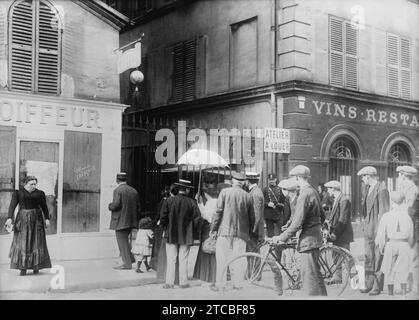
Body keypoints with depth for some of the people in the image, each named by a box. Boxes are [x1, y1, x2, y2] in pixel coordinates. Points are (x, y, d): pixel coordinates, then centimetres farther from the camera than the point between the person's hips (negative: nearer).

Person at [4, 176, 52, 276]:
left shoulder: (40, 193, 6)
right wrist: (10, 218, -17)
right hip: (22, 219, -1)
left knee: (36, 242, -1)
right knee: (22, 243, -4)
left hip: (36, 219, 1)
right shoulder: (18, 193, 3)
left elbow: (44, 207, 8)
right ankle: (23, 268, -1)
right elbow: (12, 205, -5)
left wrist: (47, 219, 0)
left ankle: (36, 267, 6)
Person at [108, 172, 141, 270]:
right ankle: (129, 259, 21)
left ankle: (127, 264, 0)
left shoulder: (117, 190, -10)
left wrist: (110, 206, -1)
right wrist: (136, 220, 20)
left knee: (122, 242, -1)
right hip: (131, 221, 7)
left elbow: (116, 204, -22)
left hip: (120, 221, -7)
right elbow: (138, 207, 12)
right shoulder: (134, 191, 10)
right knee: (124, 240, 20)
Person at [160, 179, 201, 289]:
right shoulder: (192, 203, -6)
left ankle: (169, 283, 5)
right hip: (186, 236, 0)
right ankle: (183, 282, 12)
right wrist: (191, 229, 9)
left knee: (171, 260, 5)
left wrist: (166, 228, 10)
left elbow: (163, 218, -5)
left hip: (171, 235, 0)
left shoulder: (169, 201, -6)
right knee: (183, 261, 8)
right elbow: (197, 218, -5)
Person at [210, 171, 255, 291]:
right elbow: (252, 217, 8)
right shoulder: (248, 196, 3)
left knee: (222, 258, 5)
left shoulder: (224, 192, -3)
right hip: (242, 232, 2)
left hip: (225, 230, -2)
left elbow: (218, 211, -5)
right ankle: (238, 284, 12)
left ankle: (219, 284, 8)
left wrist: (213, 228, 2)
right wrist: (249, 233, 19)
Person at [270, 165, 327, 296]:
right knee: (306, 272, 17)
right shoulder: (313, 191, 10)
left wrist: (282, 238, -16)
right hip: (314, 234, 10)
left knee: (311, 274, -4)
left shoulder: (305, 195, -19)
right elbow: (322, 216, 19)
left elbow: (297, 223, -22)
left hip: (308, 238, -10)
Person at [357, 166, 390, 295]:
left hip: (378, 229, -8)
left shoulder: (381, 189, -14)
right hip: (368, 228, 8)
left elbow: (383, 212, -16)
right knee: (368, 257, 13)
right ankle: (369, 284, 22)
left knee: (378, 257, 0)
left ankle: (378, 286, 9)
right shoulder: (366, 188, 12)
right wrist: (364, 224, 14)